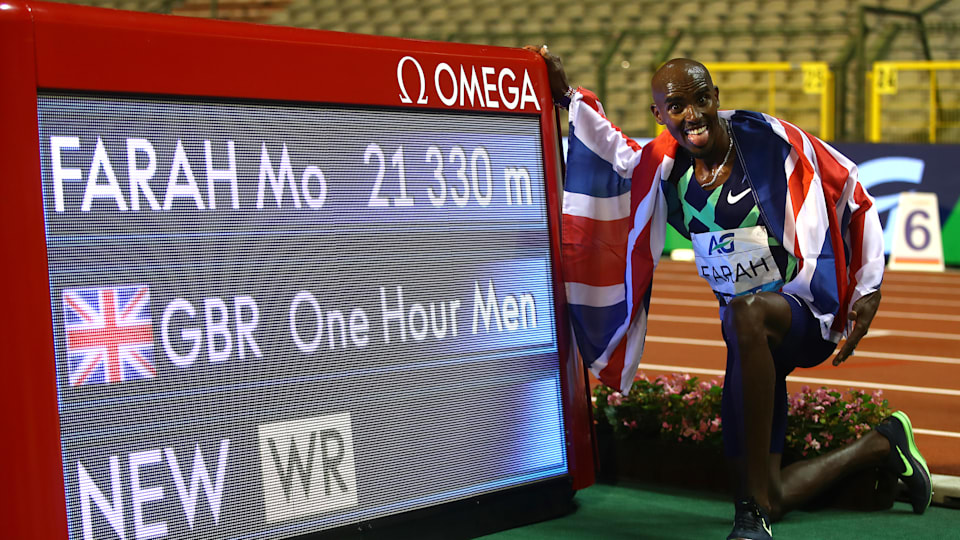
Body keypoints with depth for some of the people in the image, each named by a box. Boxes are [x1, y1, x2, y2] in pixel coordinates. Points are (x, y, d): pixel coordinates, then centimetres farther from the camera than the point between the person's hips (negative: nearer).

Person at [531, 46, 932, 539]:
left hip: (806, 313, -5)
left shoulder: (767, 138, -11)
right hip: (752, 341, 5)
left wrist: (868, 290, -4)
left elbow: (854, 195, -3)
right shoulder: (666, 167, 1)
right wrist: (567, 96, 11)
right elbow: (618, 151, 21)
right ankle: (881, 445, 29)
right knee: (771, 500, 1)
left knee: (746, 311, -42)